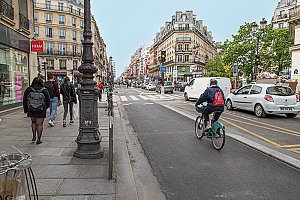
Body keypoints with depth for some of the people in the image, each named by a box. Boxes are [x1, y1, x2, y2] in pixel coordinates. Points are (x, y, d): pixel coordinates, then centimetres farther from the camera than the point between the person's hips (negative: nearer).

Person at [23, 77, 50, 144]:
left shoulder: (28, 89, -3)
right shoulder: (44, 90, -7)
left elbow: (24, 100, 3)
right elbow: (48, 100, 0)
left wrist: (25, 109, 15)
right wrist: (46, 107, 19)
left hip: (31, 110, 2)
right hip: (41, 111, -2)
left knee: (33, 122, 22)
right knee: (39, 124, 4)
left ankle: (34, 136, 20)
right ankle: (38, 139, 7)